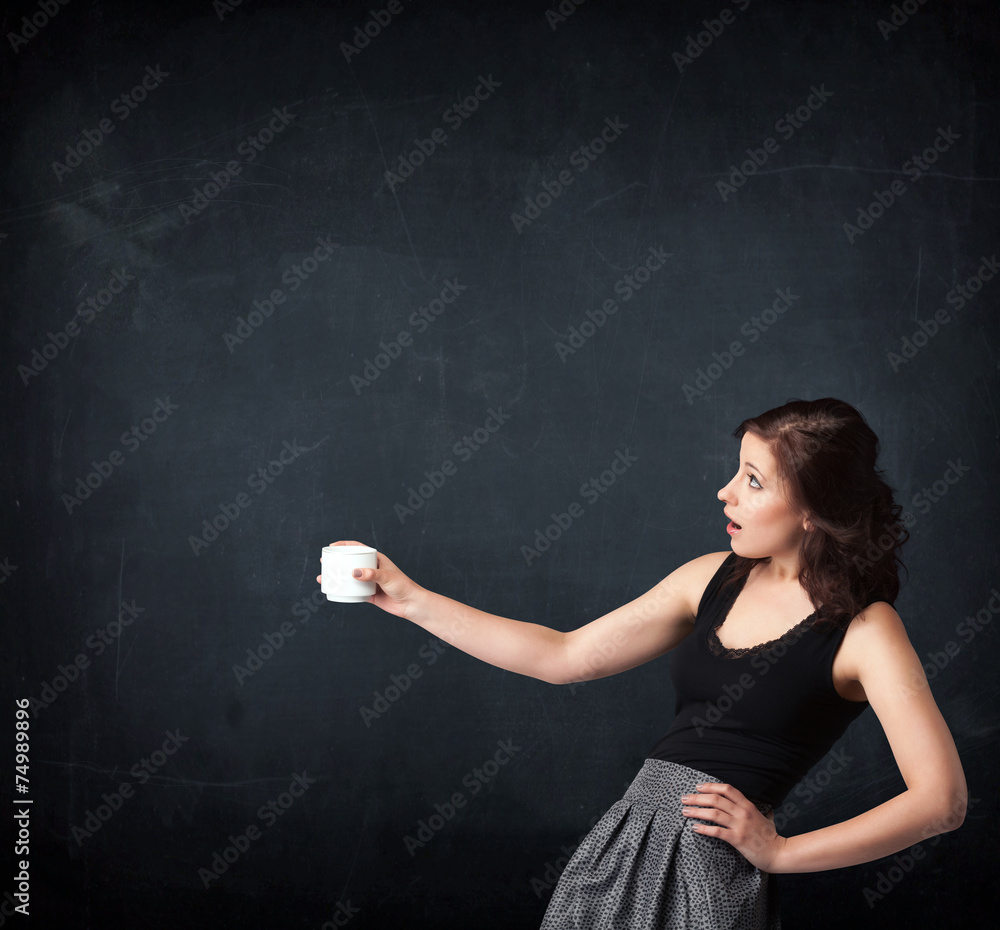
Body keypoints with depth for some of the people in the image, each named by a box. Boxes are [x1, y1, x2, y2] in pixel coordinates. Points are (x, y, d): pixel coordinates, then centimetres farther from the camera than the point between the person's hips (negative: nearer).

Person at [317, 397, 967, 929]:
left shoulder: (864, 628, -9)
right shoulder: (714, 579, 9)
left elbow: (943, 800, -15)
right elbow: (565, 657, 11)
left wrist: (779, 852, -11)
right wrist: (412, 600, 10)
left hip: (712, 870, -6)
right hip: (623, 839, 6)